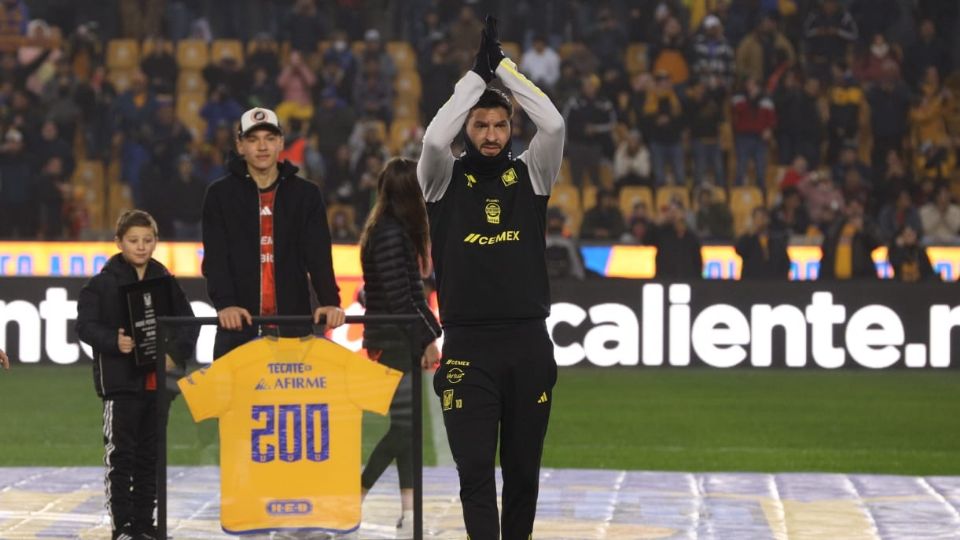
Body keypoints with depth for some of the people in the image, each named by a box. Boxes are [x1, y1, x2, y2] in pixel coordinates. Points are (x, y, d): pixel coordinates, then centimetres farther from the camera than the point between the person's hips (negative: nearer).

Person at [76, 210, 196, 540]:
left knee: (150, 455, 10)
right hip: (120, 380, -4)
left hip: (157, 380, 4)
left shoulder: (166, 282, 9)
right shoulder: (104, 283, -3)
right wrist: (114, 342, -24)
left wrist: (176, 354, -8)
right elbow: (85, 325, -8)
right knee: (120, 453, -6)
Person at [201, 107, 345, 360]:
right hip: (238, 327, -1)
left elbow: (319, 255, 1)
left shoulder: (306, 194, 10)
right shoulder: (220, 194, 7)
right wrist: (225, 302, -20)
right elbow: (215, 258, -3)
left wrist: (330, 301, -16)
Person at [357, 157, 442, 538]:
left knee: (408, 426, 8)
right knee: (403, 426, -9)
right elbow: (398, 298, -19)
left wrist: (431, 334, 16)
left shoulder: (400, 231, 13)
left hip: (404, 341, 10)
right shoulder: (389, 234, -16)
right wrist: (428, 339, -14)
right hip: (391, 342, -10)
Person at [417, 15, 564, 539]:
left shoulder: (531, 174, 8)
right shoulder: (446, 179, 4)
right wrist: (476, 74, -12)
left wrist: (503, 67, -7)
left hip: (528, 345, 2)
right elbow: (434, 139, -17)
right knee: (475, 471, -8)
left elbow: (553, 124, -9)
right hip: (467, 347, -2)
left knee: (523, 471, 9)